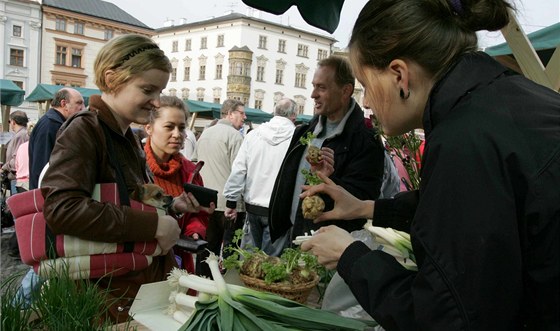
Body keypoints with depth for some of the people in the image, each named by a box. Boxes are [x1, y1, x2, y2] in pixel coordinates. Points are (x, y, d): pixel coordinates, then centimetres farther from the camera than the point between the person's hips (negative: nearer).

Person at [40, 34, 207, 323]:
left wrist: (172, 206, 4)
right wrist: (154, 224, -27)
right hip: (114, 297, -8)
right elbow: (61, 209, -31)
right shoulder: (83, 130, -15)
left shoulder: (125, 135, 11)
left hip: (146, 282, 9)